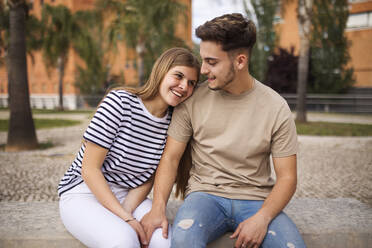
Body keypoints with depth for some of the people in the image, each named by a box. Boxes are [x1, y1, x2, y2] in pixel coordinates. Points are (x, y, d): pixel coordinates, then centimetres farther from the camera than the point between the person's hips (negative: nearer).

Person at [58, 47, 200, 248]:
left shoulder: (171, 122, 0)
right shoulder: (120, 101, -15)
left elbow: (147, 179, 4)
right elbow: (89, 170, -15)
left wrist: (127, 212, -15)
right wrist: (126, 219, -20)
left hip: (128, 197, 5)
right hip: (83, 192, -4)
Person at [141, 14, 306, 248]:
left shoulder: (276, 108, -3)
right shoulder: (193, 99, -2)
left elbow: (287, 177, -2)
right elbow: (171, 157, 2)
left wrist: (262, 218, -19)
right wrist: (158, 207, -14)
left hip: (255, 200, 2)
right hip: (205, 193, -1)